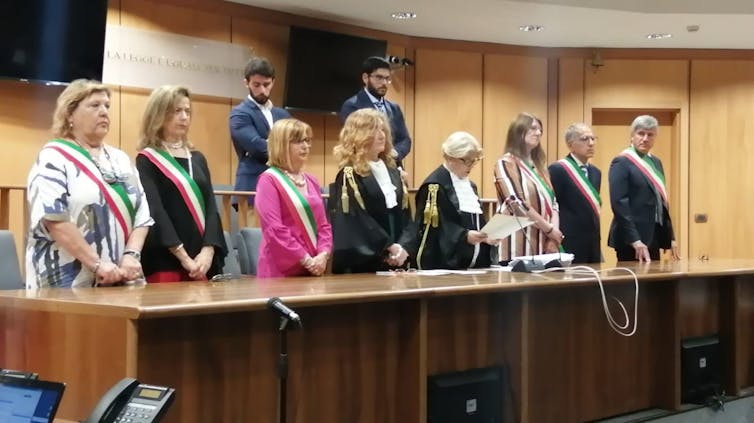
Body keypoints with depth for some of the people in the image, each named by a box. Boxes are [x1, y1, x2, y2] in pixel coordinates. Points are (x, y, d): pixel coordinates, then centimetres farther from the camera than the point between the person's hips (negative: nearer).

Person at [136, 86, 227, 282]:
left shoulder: (198, 159, 16)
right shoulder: (147, 160, 0)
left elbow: (211, 206, 7)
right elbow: (154, 211, -11)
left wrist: (208, 251, -9)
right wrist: (183, 256, -18)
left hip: (201, 259, 5)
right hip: (164, 260, -5)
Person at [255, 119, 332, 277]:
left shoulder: (311, 181, 16)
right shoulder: (269, 180, -6)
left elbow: (323, 224, 13)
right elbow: (274, 229, -15)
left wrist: (323, 255, -5)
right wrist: (306, 260, -15)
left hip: (313, 270, 6)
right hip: (281, 271, -6)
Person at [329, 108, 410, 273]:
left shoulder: (393, 172, 14)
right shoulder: (349, 176, -7)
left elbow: (404, 215, 10)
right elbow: (357, 220, -15)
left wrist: (403, 248, -5)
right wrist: (389, 246, -17)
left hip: (395, 260, 6)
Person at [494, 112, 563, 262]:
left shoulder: (538, 165, 19)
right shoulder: (506, 163, -3)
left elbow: (552, 202, 13)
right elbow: (517, 204, -13)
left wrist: (553, 238, -4)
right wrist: (549, 229, -10)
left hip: (544, 244, 7)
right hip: (520, 246, -7)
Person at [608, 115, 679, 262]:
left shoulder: (656, 162, 16)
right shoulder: (621, 162, -8)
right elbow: (619, 203, -16)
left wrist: (671, 237, 15)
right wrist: (635, 240, -21)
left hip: (654, 238, 8)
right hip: (630, 240, -8)